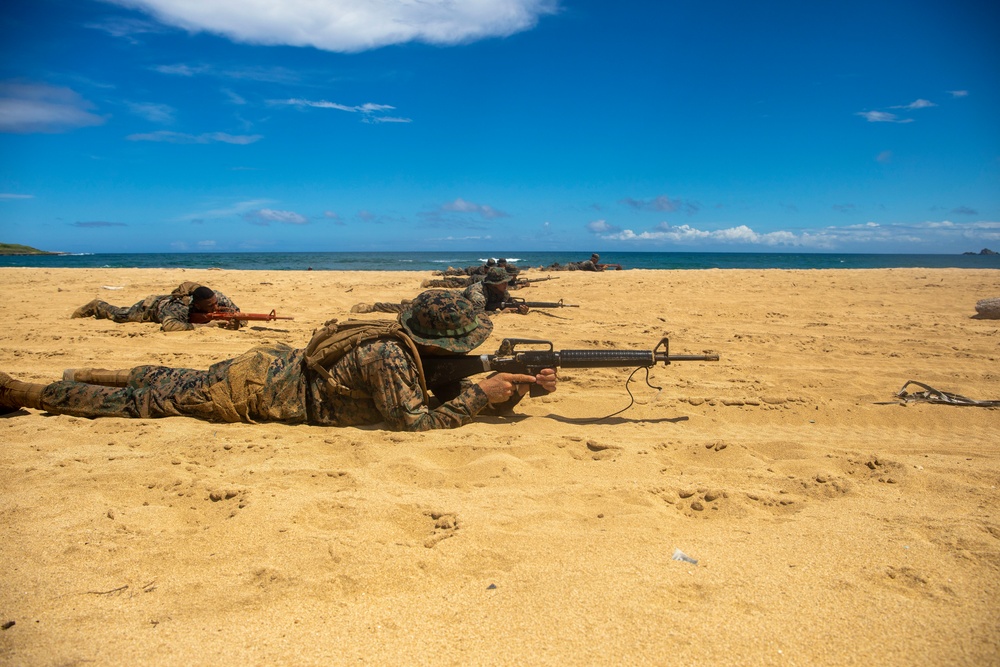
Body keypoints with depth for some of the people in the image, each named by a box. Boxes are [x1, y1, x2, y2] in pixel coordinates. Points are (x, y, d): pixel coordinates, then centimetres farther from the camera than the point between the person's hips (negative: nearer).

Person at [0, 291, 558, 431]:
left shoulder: (418, 350, -3)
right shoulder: (390, 358, -30)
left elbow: (455, 398, 3)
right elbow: (414, 424, -31)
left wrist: (523, 388, -9)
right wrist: (483, 394, -24)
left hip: (276, 365, 7)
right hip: (253, 390, -7)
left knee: (178, 381, 26)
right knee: (141, 403, 7)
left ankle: (88, 376, 43)